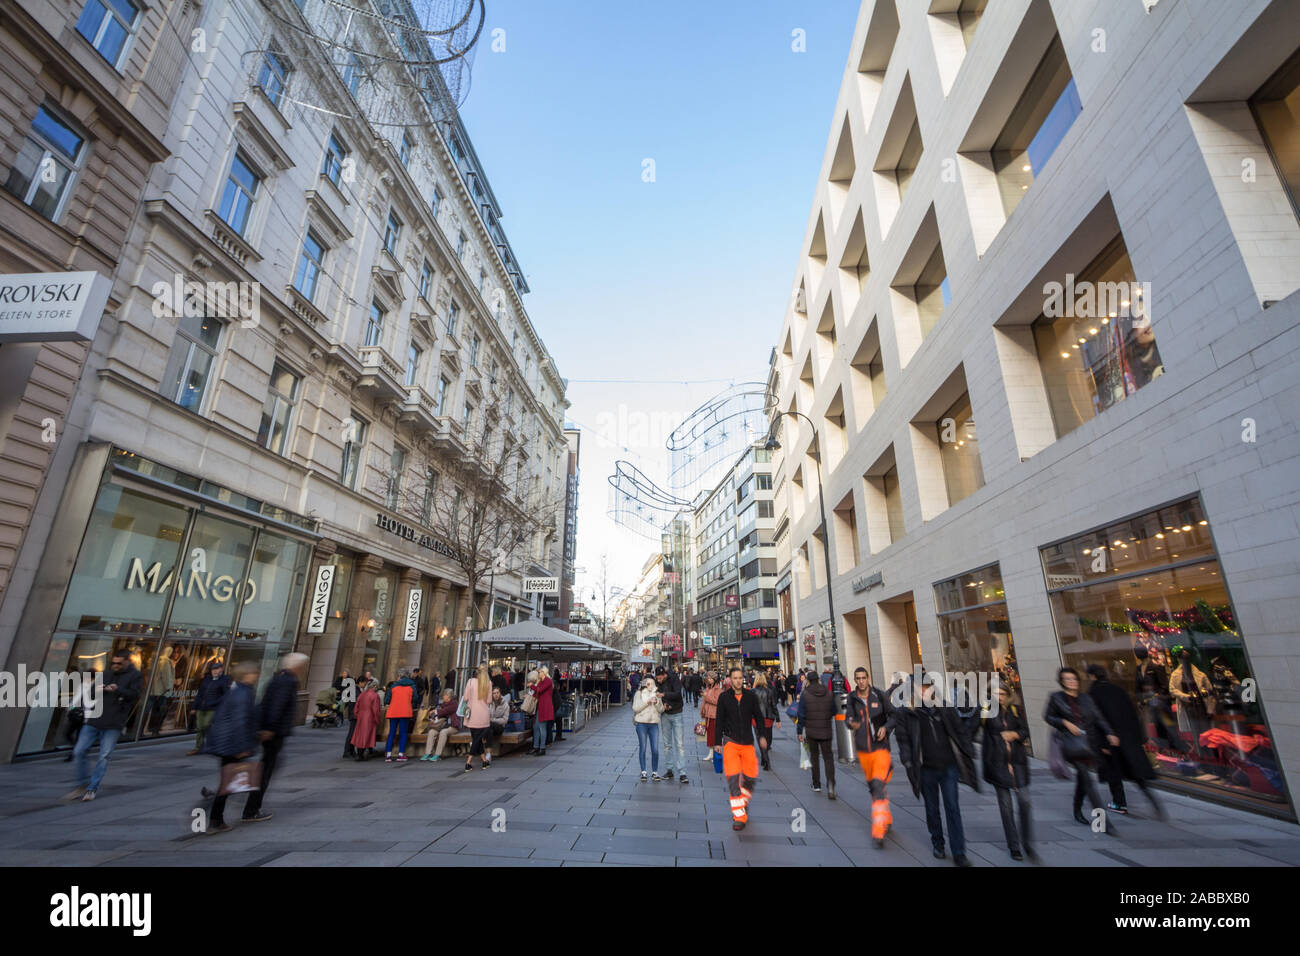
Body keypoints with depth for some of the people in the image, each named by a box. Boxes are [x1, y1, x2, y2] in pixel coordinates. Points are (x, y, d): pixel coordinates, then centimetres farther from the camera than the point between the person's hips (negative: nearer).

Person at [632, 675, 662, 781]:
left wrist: (656, 702, -13)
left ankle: (655, 772, 14)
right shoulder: (639, 693, 1)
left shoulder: (656, 693, 9)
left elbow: (660, 709, 5)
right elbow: (635, 708, -7)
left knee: (655, 749, 1)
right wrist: (647, 702, -15)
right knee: (642, 748, 4)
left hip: (654, 724, 2)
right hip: (641, 723, -2)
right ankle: (643, 772, 16)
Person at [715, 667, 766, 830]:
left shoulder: (750, 696, 3)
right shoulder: (723, 697, -1)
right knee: (733, 777, -11)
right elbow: (720, 721, 4)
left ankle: (744, 803, 33)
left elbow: (758, 717, 10)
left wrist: (762, 736, -1)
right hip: (730, 741, -2)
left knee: (750, 777, 5)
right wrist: (718, 742, 4)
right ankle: (739, 816, -4)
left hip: (748, 742, 2)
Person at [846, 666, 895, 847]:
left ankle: (879, 832, -12)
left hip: (880, 746, -3)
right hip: (863, 749, 3)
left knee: (878, 786, -15)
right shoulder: (852, 697, -1)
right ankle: (887, 819, 39)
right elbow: (848, 717, 0)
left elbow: (893, 715, 3)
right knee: (872, 786, 16)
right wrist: (851, 724, -23)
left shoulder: (879, 695, -6)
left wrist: (886, 727, -15)